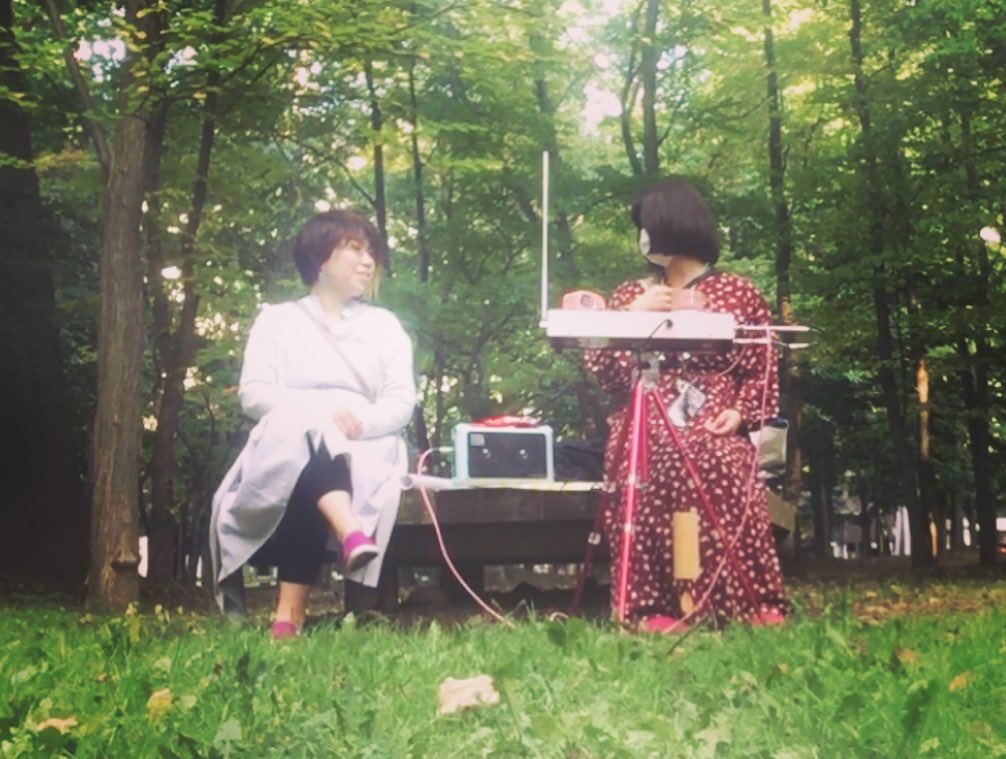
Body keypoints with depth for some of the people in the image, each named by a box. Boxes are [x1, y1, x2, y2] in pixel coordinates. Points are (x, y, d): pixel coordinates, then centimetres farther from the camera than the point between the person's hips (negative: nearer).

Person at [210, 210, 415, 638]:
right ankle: (353, 535, -60)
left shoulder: (384, 325, 22)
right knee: (302, 432, -39)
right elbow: (253, 394, 2)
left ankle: (289, 613, -45)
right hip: (287, 450, -1)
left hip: (360, 451, 1)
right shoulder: (277, 320, 18)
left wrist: (359, 420, -15)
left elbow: (402, 403, 8)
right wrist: (320, 411, -16)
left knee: (306, 493, -36)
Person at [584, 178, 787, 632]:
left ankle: (752, 606, -16)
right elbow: (607, 375, 6)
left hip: (713, 433, -2)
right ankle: (654, 607, -18)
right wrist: (631, 318, -4)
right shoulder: (630, 296, 17)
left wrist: (740, 412, -8)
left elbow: (763, 372, 9)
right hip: (645, 435, 2)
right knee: (649, 476, -23)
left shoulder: (737, 294, 12)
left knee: (723, 471, -25)